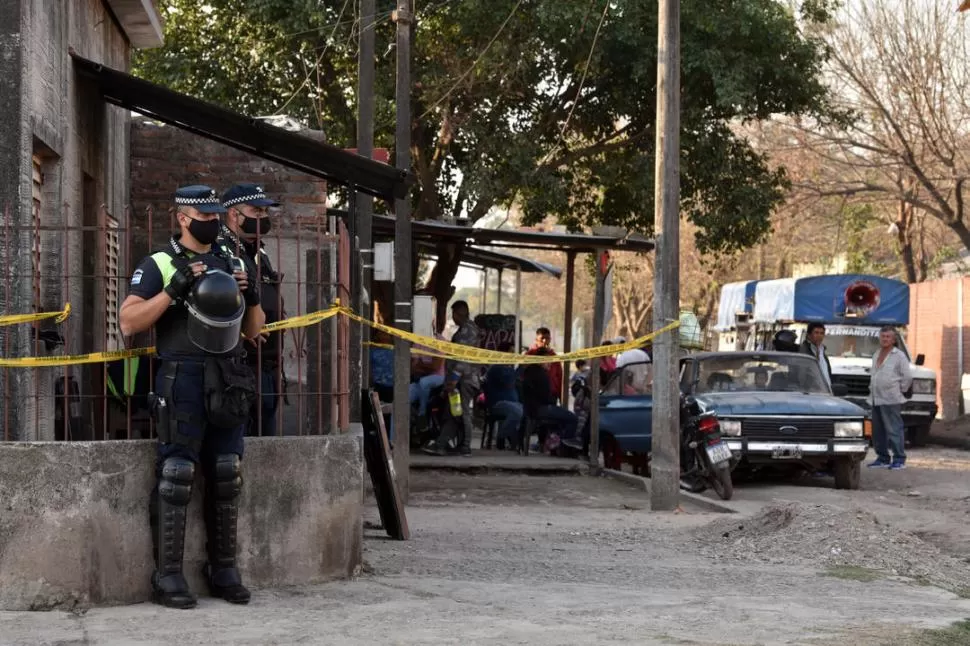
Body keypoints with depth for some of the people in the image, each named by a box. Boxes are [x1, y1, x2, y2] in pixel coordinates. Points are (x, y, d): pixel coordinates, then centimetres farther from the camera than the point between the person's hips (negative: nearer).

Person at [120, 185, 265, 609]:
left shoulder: (233, 265, 17)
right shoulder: (159, 265, 0)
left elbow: (253, 331, 20)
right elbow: (128, 323, -10)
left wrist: (252, 298, 0)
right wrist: (173, 291, -18)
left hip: (228, 381, 6)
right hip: (183, 379, -5)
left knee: (226, 478, 7)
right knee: (176, 476, -8)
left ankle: (223, 570, 15)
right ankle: (167, 576, -5)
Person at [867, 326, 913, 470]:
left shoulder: (899, 355, -4)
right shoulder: (876, 355, 18)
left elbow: (908, 376, -6)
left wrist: (900, 390, -3)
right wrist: (872, 388, 13)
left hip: (891, 400, -7)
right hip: (876, 399, 8)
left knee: (894, 430, -9)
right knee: (877, 431, 10)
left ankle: (899, 459, -6)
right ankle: (882, 458, 18)